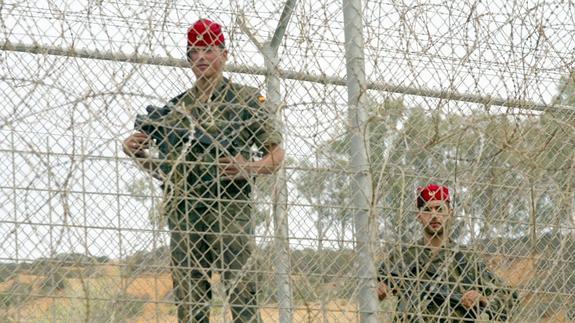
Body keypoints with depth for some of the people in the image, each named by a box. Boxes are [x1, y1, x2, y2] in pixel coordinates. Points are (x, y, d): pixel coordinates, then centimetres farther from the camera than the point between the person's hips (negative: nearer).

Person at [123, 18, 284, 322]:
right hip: (183, 211, 4)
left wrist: (248, 169, -12)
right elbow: (164, 170, 20)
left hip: (230, 208, -4)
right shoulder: (175, 106, 17)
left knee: (240, 292, -10)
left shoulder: (246, 98, 7)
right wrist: (138, 154, 1)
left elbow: (276, 152, 7)